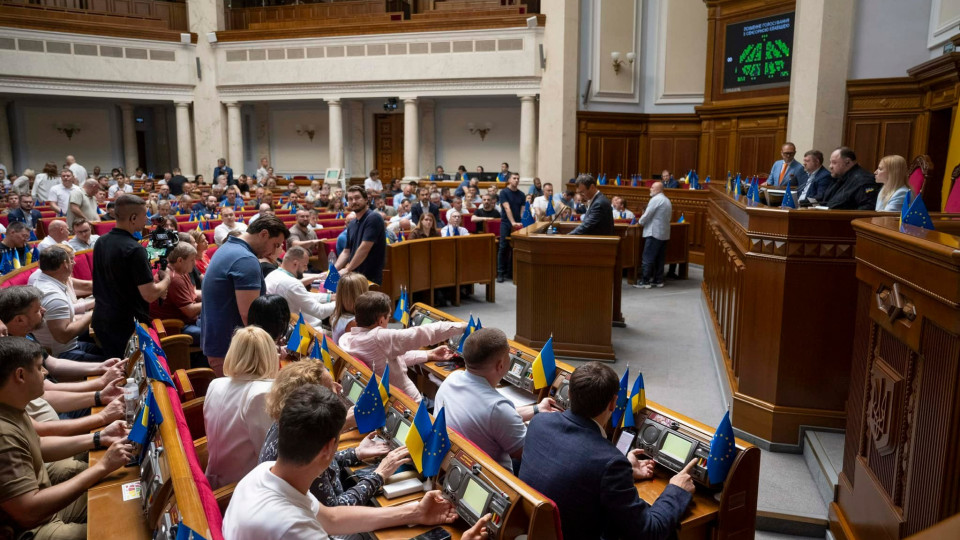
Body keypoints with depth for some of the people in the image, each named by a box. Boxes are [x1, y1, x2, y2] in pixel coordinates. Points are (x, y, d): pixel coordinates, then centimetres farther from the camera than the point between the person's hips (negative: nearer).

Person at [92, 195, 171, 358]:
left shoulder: (101, 242, 5)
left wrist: (151, 279, 14)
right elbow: (150, 295, -23)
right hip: (127, 325, -8)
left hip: (100, 319, 8)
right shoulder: (134, 250, -22)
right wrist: (166, 279, -4)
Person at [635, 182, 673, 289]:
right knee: (659, 259, 11)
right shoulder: (667, 200, 18)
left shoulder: (655, 199, -12)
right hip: (664, 233, 9)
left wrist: (640, 222, 4)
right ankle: (658, 280, 14)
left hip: (654, 233, -9)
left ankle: (645, 281, -6)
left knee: (648, 258, -6)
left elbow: (647, 214, -15)